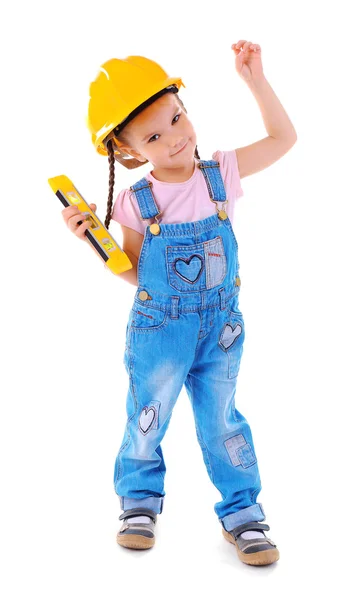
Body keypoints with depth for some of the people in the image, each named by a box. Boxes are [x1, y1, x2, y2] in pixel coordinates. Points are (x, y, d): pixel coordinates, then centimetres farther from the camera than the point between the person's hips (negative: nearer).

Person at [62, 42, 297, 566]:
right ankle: (140, 502, 35)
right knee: (146, 420, 12)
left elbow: (283, 138, 1)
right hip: (158, 329, 0)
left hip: (220, 326, 1)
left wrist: (255, 79, -7)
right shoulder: (136, 204, -9)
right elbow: (133, 274, -2)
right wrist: (92, 237, -15)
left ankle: (241, 512, 26)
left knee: (221, 421, 10)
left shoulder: (220, 173, -6)